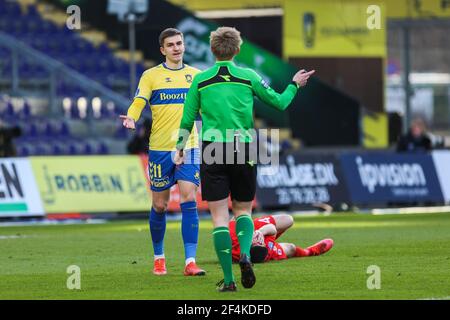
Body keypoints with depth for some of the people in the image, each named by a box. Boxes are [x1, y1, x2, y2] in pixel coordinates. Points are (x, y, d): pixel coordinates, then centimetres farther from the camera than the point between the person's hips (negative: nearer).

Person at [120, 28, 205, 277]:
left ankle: (190, 261, -14)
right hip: (159, 148, -1)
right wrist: (131, 117, -27)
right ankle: (159, 258, 23)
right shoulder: (151, 76, 2)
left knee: (189, 200, -12)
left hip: (188, 147, 1)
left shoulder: (195, 75, 10)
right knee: (159, 205, 5)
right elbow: (139, 103, -7)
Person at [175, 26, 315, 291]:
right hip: (243, 151, 1)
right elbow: (279, 102, 10)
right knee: (243, 210, 17)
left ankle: (228, 279, -4)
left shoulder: (201, 80, 2)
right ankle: (245, 254, -12)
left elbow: (187, 120, 6)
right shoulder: (249, 77, 1)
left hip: (212, 151, -1)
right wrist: (294, 85, 29)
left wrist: (180, 148, 21)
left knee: (220, 216, 2)